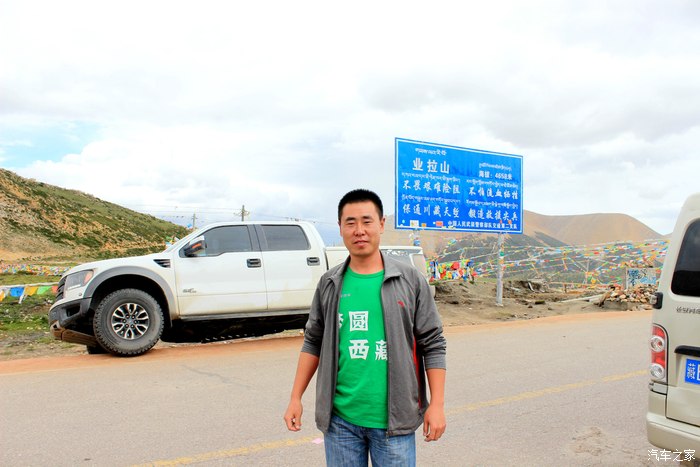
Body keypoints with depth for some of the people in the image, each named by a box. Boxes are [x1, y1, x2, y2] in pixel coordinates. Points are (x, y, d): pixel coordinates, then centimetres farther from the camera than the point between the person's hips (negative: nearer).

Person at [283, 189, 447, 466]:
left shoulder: (410, 281, -3)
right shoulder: (329, 285, 4)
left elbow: (433, 345, -1)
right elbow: (313, 343, 11)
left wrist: (437, 404, -5)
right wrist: (296, 398, 7)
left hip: (394, 419, -2)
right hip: (340, 418, 2)